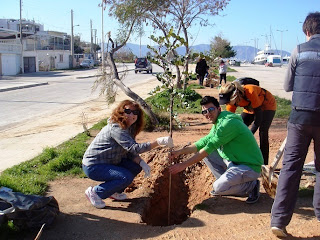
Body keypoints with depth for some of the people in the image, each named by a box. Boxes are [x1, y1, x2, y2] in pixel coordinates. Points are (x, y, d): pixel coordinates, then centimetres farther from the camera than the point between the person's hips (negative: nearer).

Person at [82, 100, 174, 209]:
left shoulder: (130, 128, 4)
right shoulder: (115, 128, -26)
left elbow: (130, 151, 4)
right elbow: (134, 148, -35)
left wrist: (141, 163, -15)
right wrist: (158, 142, -42)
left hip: (109, 162, 9)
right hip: (93, 166, -9)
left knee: (136, 166, -1)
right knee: (126, 177, -23)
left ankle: (114, 191, 15)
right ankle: (94, 192, -6)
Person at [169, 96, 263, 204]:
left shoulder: (228, 123, -23)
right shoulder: (218, 123, 8)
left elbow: (209, 147, -25)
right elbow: (205, 141, 11)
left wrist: (184, 165, -22)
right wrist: (180, 151, 1)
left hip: (250, 167, -9)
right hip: (234, 162, 10)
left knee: (218, 187, -24)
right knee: (205, 153, 4)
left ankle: (252, 186, -2)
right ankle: (226, 180, 10)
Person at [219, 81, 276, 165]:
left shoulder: (250, 92, -41)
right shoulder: (233, 100, -22)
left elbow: (258, 115, -35)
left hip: (267, 106, -6)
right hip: (251, 107, 6)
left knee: (263, 133, -20)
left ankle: (263, 164, -11)